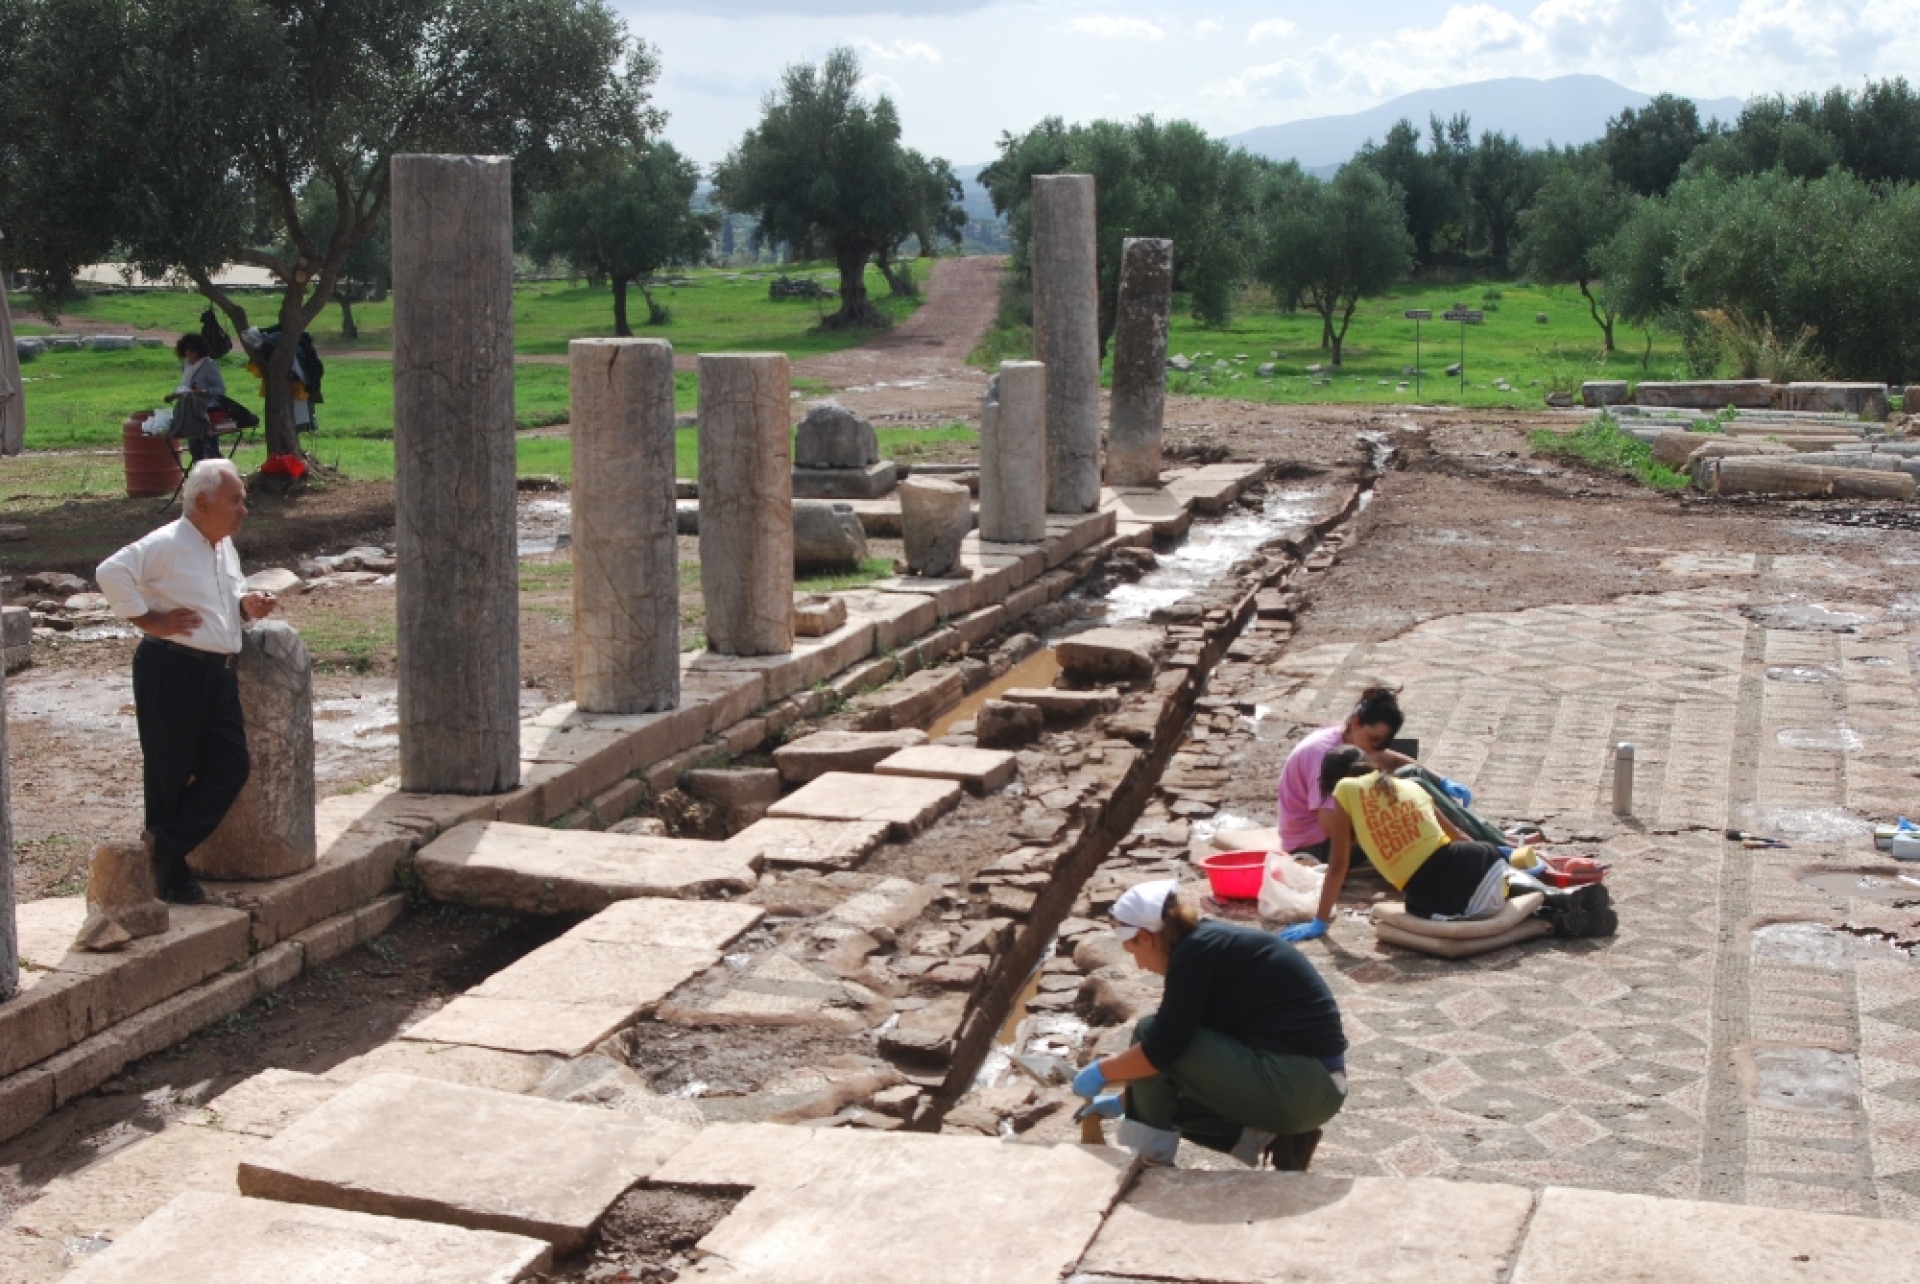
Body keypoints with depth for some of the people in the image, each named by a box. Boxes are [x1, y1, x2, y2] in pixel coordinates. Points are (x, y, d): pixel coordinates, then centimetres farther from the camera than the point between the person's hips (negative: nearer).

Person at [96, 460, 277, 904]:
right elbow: (111, 573, -24)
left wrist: (248, 605, 4)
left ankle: (168, 847, 13)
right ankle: (169, 871, 15)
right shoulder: (167, 544, -14)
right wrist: (149, 620, -18)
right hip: (172, 672, -8)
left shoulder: (225, 546, 13)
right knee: (169, 775, 2)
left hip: (219, 674, 8)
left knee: (231, 767, 3)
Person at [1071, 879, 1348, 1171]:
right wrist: (1127, 1099, 32)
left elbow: (1164, 1046, -16)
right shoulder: (1214, 943, 16)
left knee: (1150, 1037, -6)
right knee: (1164, 1100, 22)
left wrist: (1103, 1072, 0)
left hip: (1296, 1085, -10)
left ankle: (1152, 1165, 0)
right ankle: (1273, 1136, 8)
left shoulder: (1195, 951, -12)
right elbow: (1178, 1044, 26)